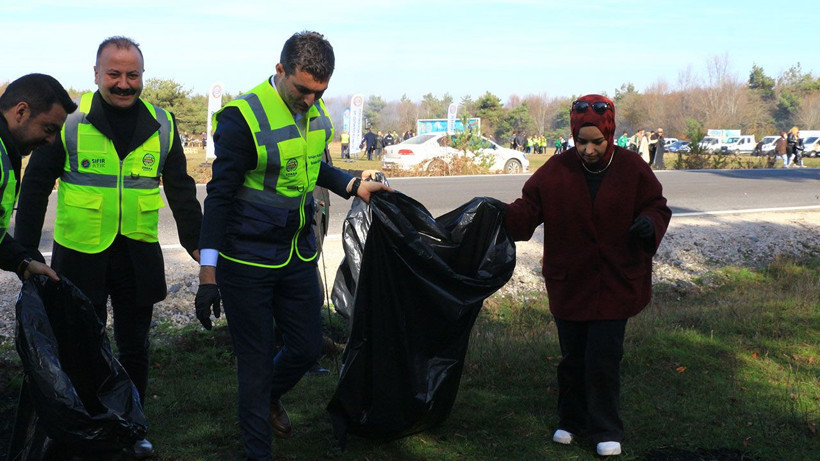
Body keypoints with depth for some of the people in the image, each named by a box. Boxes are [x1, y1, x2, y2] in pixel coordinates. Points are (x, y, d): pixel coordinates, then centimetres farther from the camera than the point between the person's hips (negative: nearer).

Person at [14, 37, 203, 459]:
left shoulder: (161, 125, 4)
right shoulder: (68, 120, -5)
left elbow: (181, 190, 13)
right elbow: (36, 184, 0)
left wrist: (197, 243, 11)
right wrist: (25, 247, -2)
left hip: (138, 255, 3)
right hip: (81, 253, -2)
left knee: (134, 346, 11)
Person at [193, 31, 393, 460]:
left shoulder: (315, 112, 1)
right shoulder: (243, 117, -19)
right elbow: (219, 195, -16)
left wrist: (354, 184, 7)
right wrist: (208, 270, -17)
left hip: (299, 255, 7)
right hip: (247, 260, -6)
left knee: (307, 347, 15)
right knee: (256, 360, 3)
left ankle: (270, 397, 48)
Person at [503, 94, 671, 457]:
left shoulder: (632, 169, -5)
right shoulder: (557, 170, -4)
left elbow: (657, 207, 2)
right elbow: (530, 207, -2)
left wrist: (650, 224, -20)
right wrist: (503, 215, -23)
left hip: (615, 284, -2)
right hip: (568, 284, 2)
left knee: (604, 359, -2)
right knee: (572, 358, 13)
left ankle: (605, 430, 14)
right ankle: (571, 420, 33)